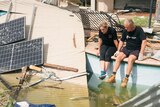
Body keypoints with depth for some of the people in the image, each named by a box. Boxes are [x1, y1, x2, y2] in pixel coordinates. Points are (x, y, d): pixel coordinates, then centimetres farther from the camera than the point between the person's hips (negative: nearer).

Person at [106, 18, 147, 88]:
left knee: (130, 59, -33)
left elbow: (144, 41, -20)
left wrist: (141, 53, -25)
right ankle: (113, 76, -23)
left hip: (136, 50, -5)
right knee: (118, 57, -21)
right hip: (127, 48, 5)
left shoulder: (139, 30, -14)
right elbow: (122, 41, 14)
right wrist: (118, 50, 2)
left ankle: (126, 79, -31)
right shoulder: (125, 31, 2)